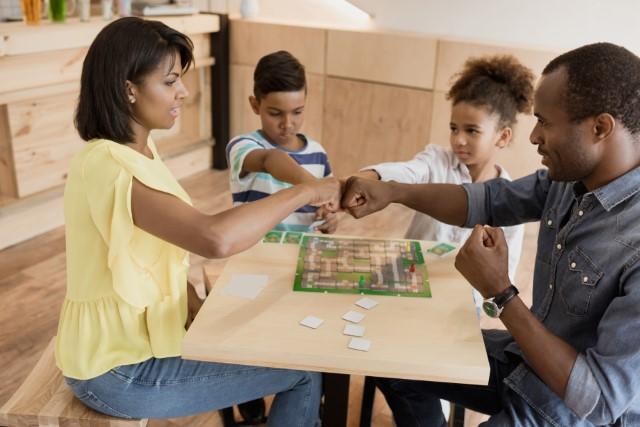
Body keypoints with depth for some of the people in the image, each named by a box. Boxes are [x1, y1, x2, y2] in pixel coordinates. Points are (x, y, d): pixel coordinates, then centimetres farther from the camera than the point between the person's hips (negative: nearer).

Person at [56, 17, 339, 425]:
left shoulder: (138, 149, 4)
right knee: (306, 370, -1)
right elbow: (215, 238, -42)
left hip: (135, 336, 9)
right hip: (122, 371, -9)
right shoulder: (109, 165, -27)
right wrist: (305, 191, -29)